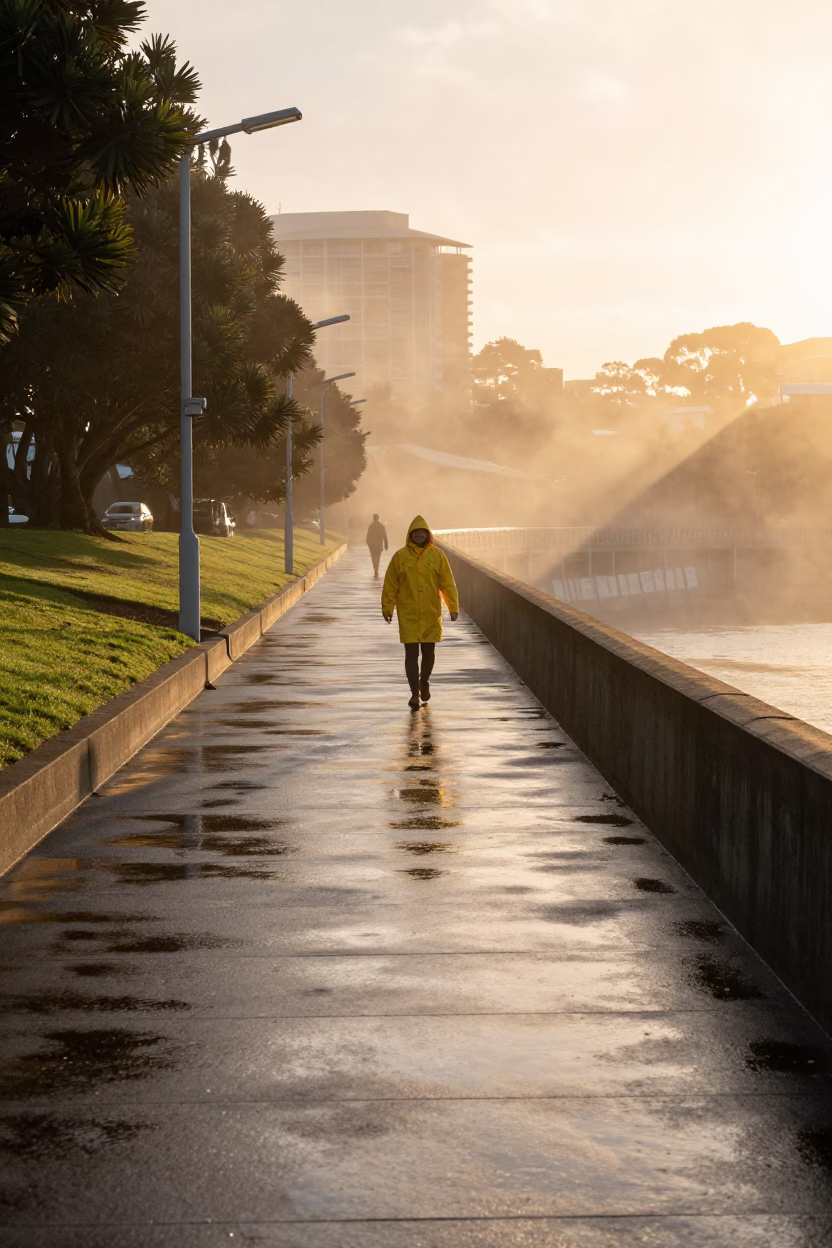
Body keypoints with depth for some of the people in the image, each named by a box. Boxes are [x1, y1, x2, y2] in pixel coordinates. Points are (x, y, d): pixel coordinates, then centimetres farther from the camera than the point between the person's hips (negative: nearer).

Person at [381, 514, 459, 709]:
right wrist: (387, 608, 2)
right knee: (411, 653, -4)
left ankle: (424, 682, 36)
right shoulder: (400, 556, -2)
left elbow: (447, 583, 0)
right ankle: (415, 693, 0)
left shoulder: (437, 555, -1)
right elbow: (390, 584, 2)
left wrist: (453, 607, -6)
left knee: (429, 651, 11)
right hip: (408, 614, -1)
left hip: (431, 614, 1)